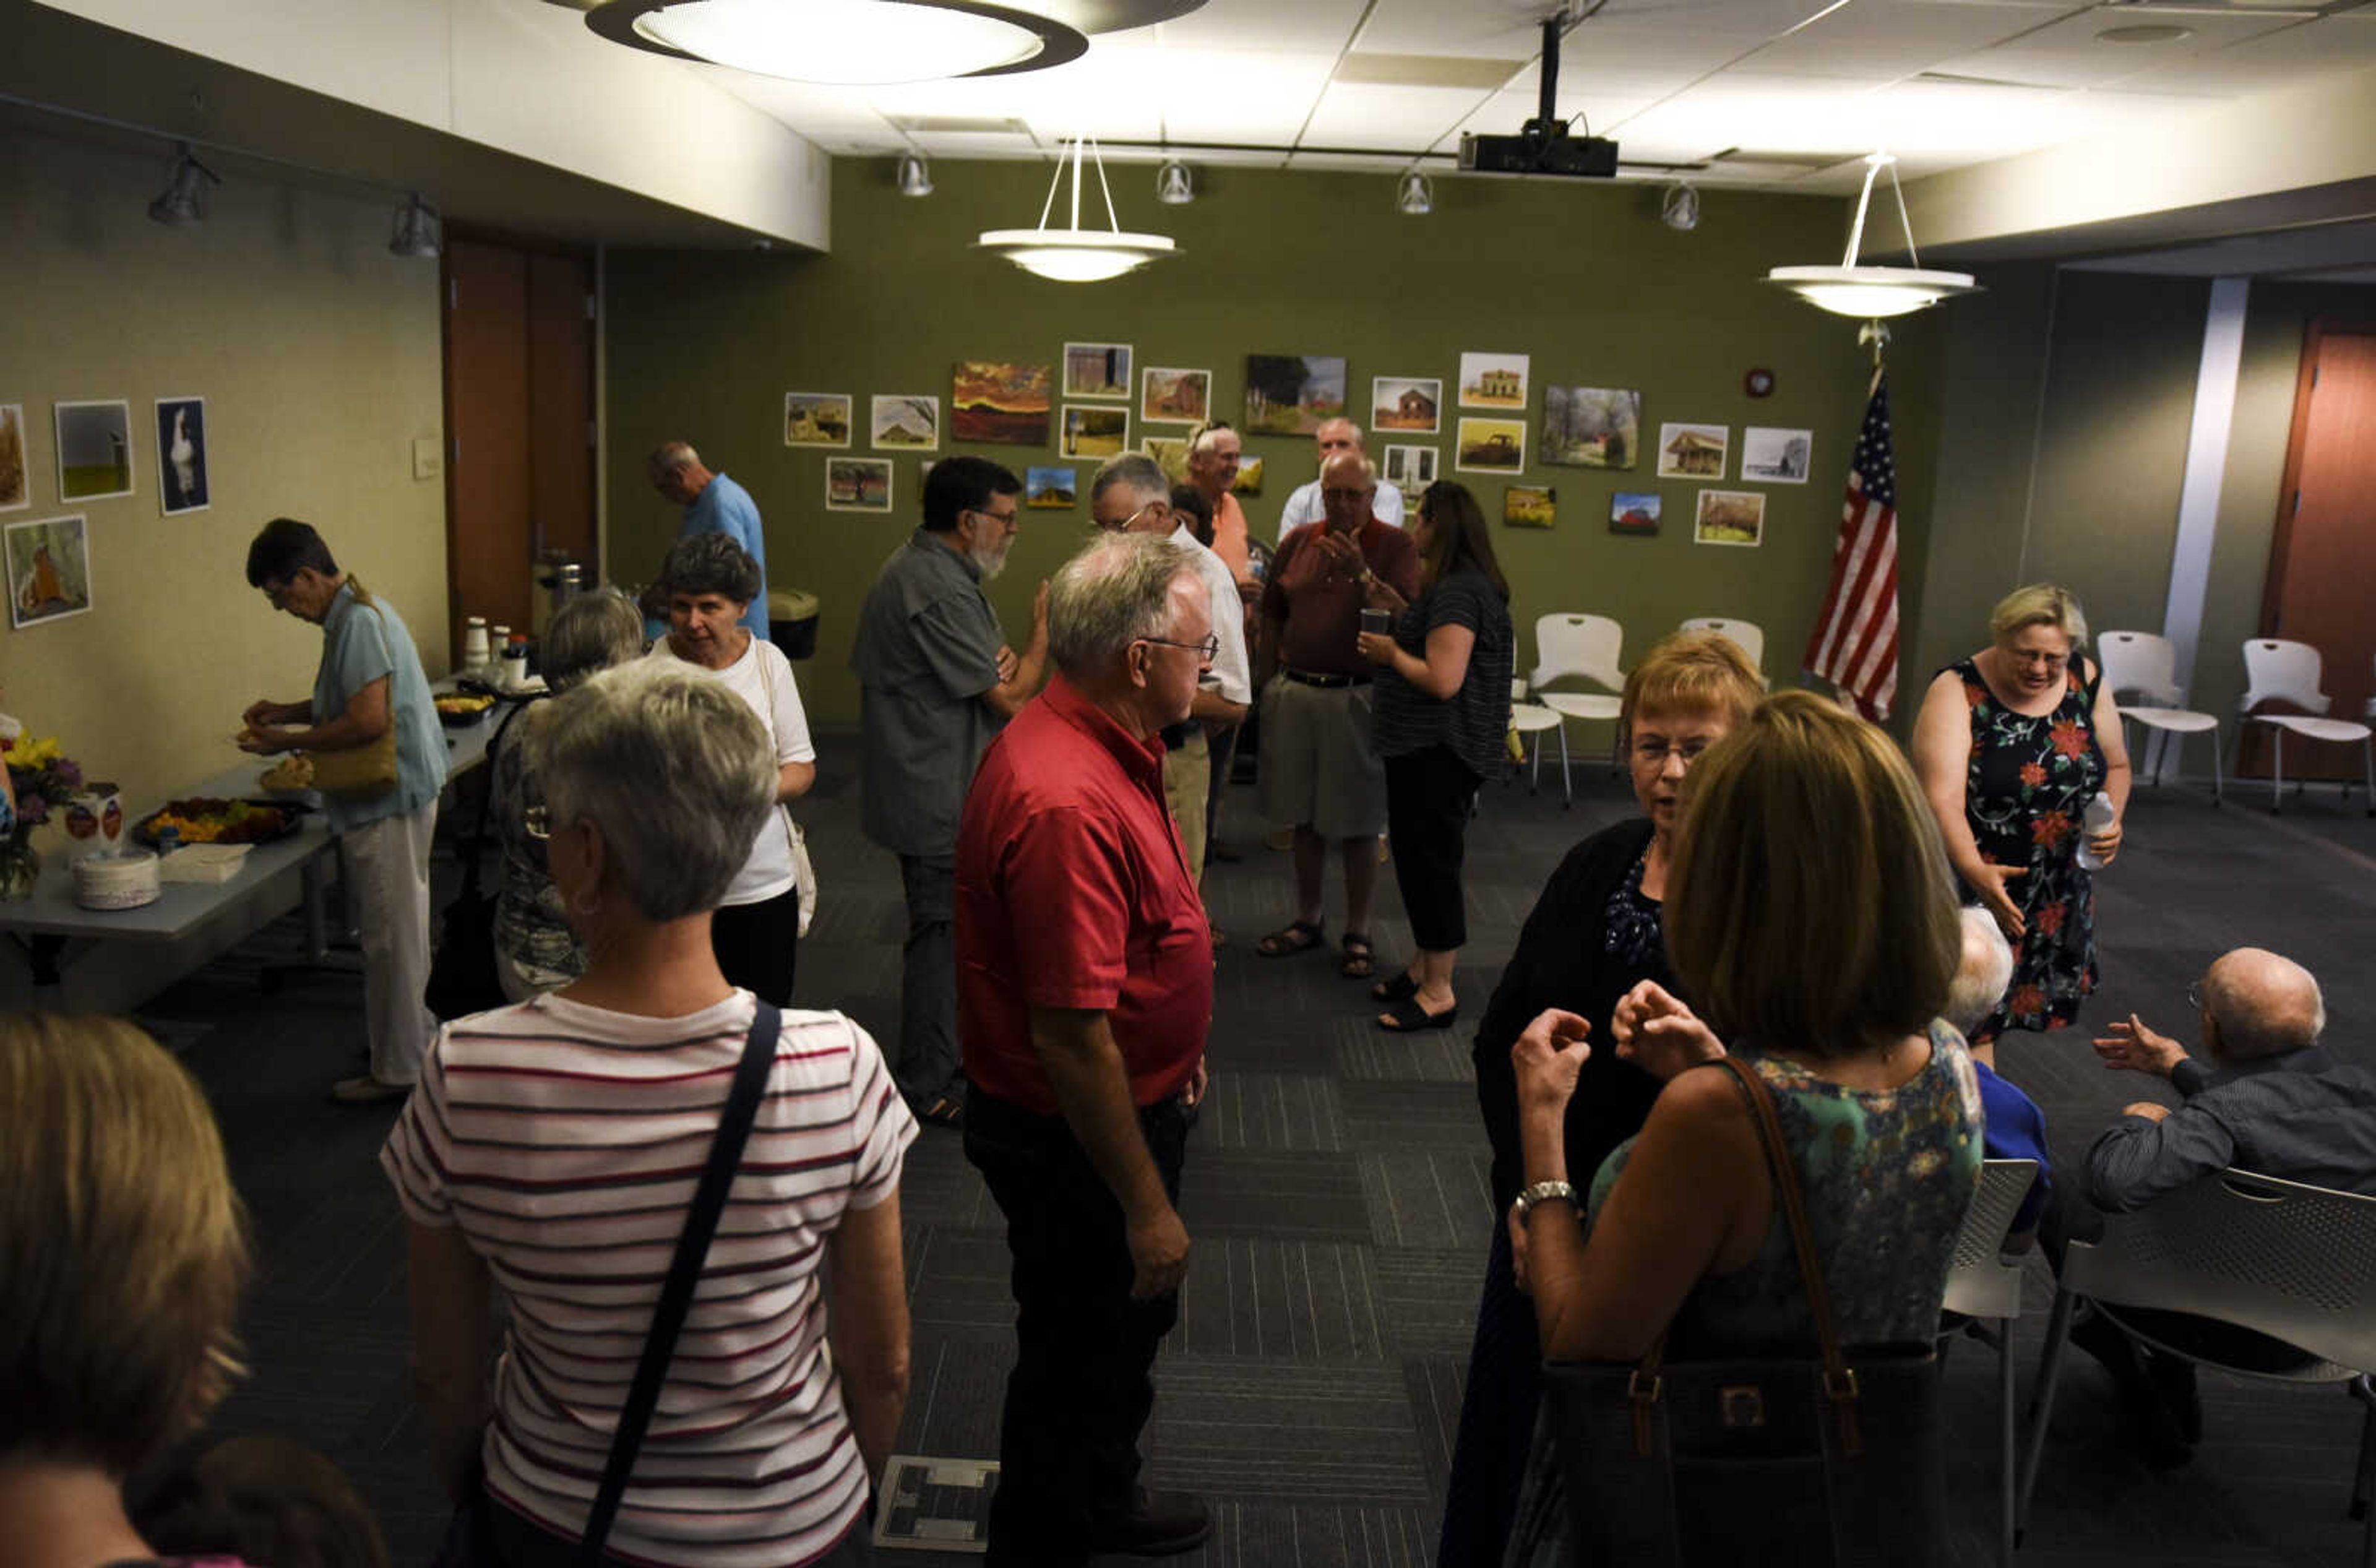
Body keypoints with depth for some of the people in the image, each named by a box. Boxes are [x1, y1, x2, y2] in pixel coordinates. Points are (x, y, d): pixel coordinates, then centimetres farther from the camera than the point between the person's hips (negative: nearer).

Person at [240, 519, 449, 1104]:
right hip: (394, 792, 10)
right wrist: (288, 712, 13)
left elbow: (369, 721, -26)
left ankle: (396, 1069, 9)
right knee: (399, 930, 19)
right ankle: (413, 1035, 32)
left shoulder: (357, 622, -19)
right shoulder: (357, 611, 13)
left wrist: (286, 742, -15)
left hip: (388, 802, -10)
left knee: (389, 935, -1)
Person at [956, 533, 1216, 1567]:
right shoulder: (1067, 802, -34)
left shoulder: (1103, 745, 0)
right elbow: (1072, 1035, -32)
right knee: (1076, 1359, 12)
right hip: (1078, 1137, -10)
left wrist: (1175, 1045, 23)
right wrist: (1145, 1205, -25)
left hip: (1131, 1098, 10)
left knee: (1132, 1321, 29)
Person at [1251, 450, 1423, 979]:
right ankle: (1307, 920, 28)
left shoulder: (1395, 546, -4)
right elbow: (1272, 611, 18)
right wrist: (1280, 667, 12)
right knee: (1305, 817, 14)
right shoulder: (1298, 543, 8)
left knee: (1358, 825, 3)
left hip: (1357, 697, -4)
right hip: (1295, 693, 4)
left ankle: (1358, 934, 14)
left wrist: (1363, 574, -26)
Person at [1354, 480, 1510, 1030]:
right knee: (1419, 859, 18)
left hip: (1440, 752, -11)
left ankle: (1439, 993, 4)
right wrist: (1401, 611, 13)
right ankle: (1424, 968, 31)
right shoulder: (1463, 586, 14)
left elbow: (1443, 679, -26)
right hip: (1425, 747, 11)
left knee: (1433, 861, -4)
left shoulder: (1457, 592, -20)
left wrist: (1391, 653, -12)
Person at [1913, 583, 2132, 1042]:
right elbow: (1942, 801, -25)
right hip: (1973, 889, -5)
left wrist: (2111, 818, -6)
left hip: (2060, 898, 5)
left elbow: (2116, 766, 16)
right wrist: (1975, 872, -41)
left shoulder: (2088, 683, 1)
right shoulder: (1958, 690, -14)